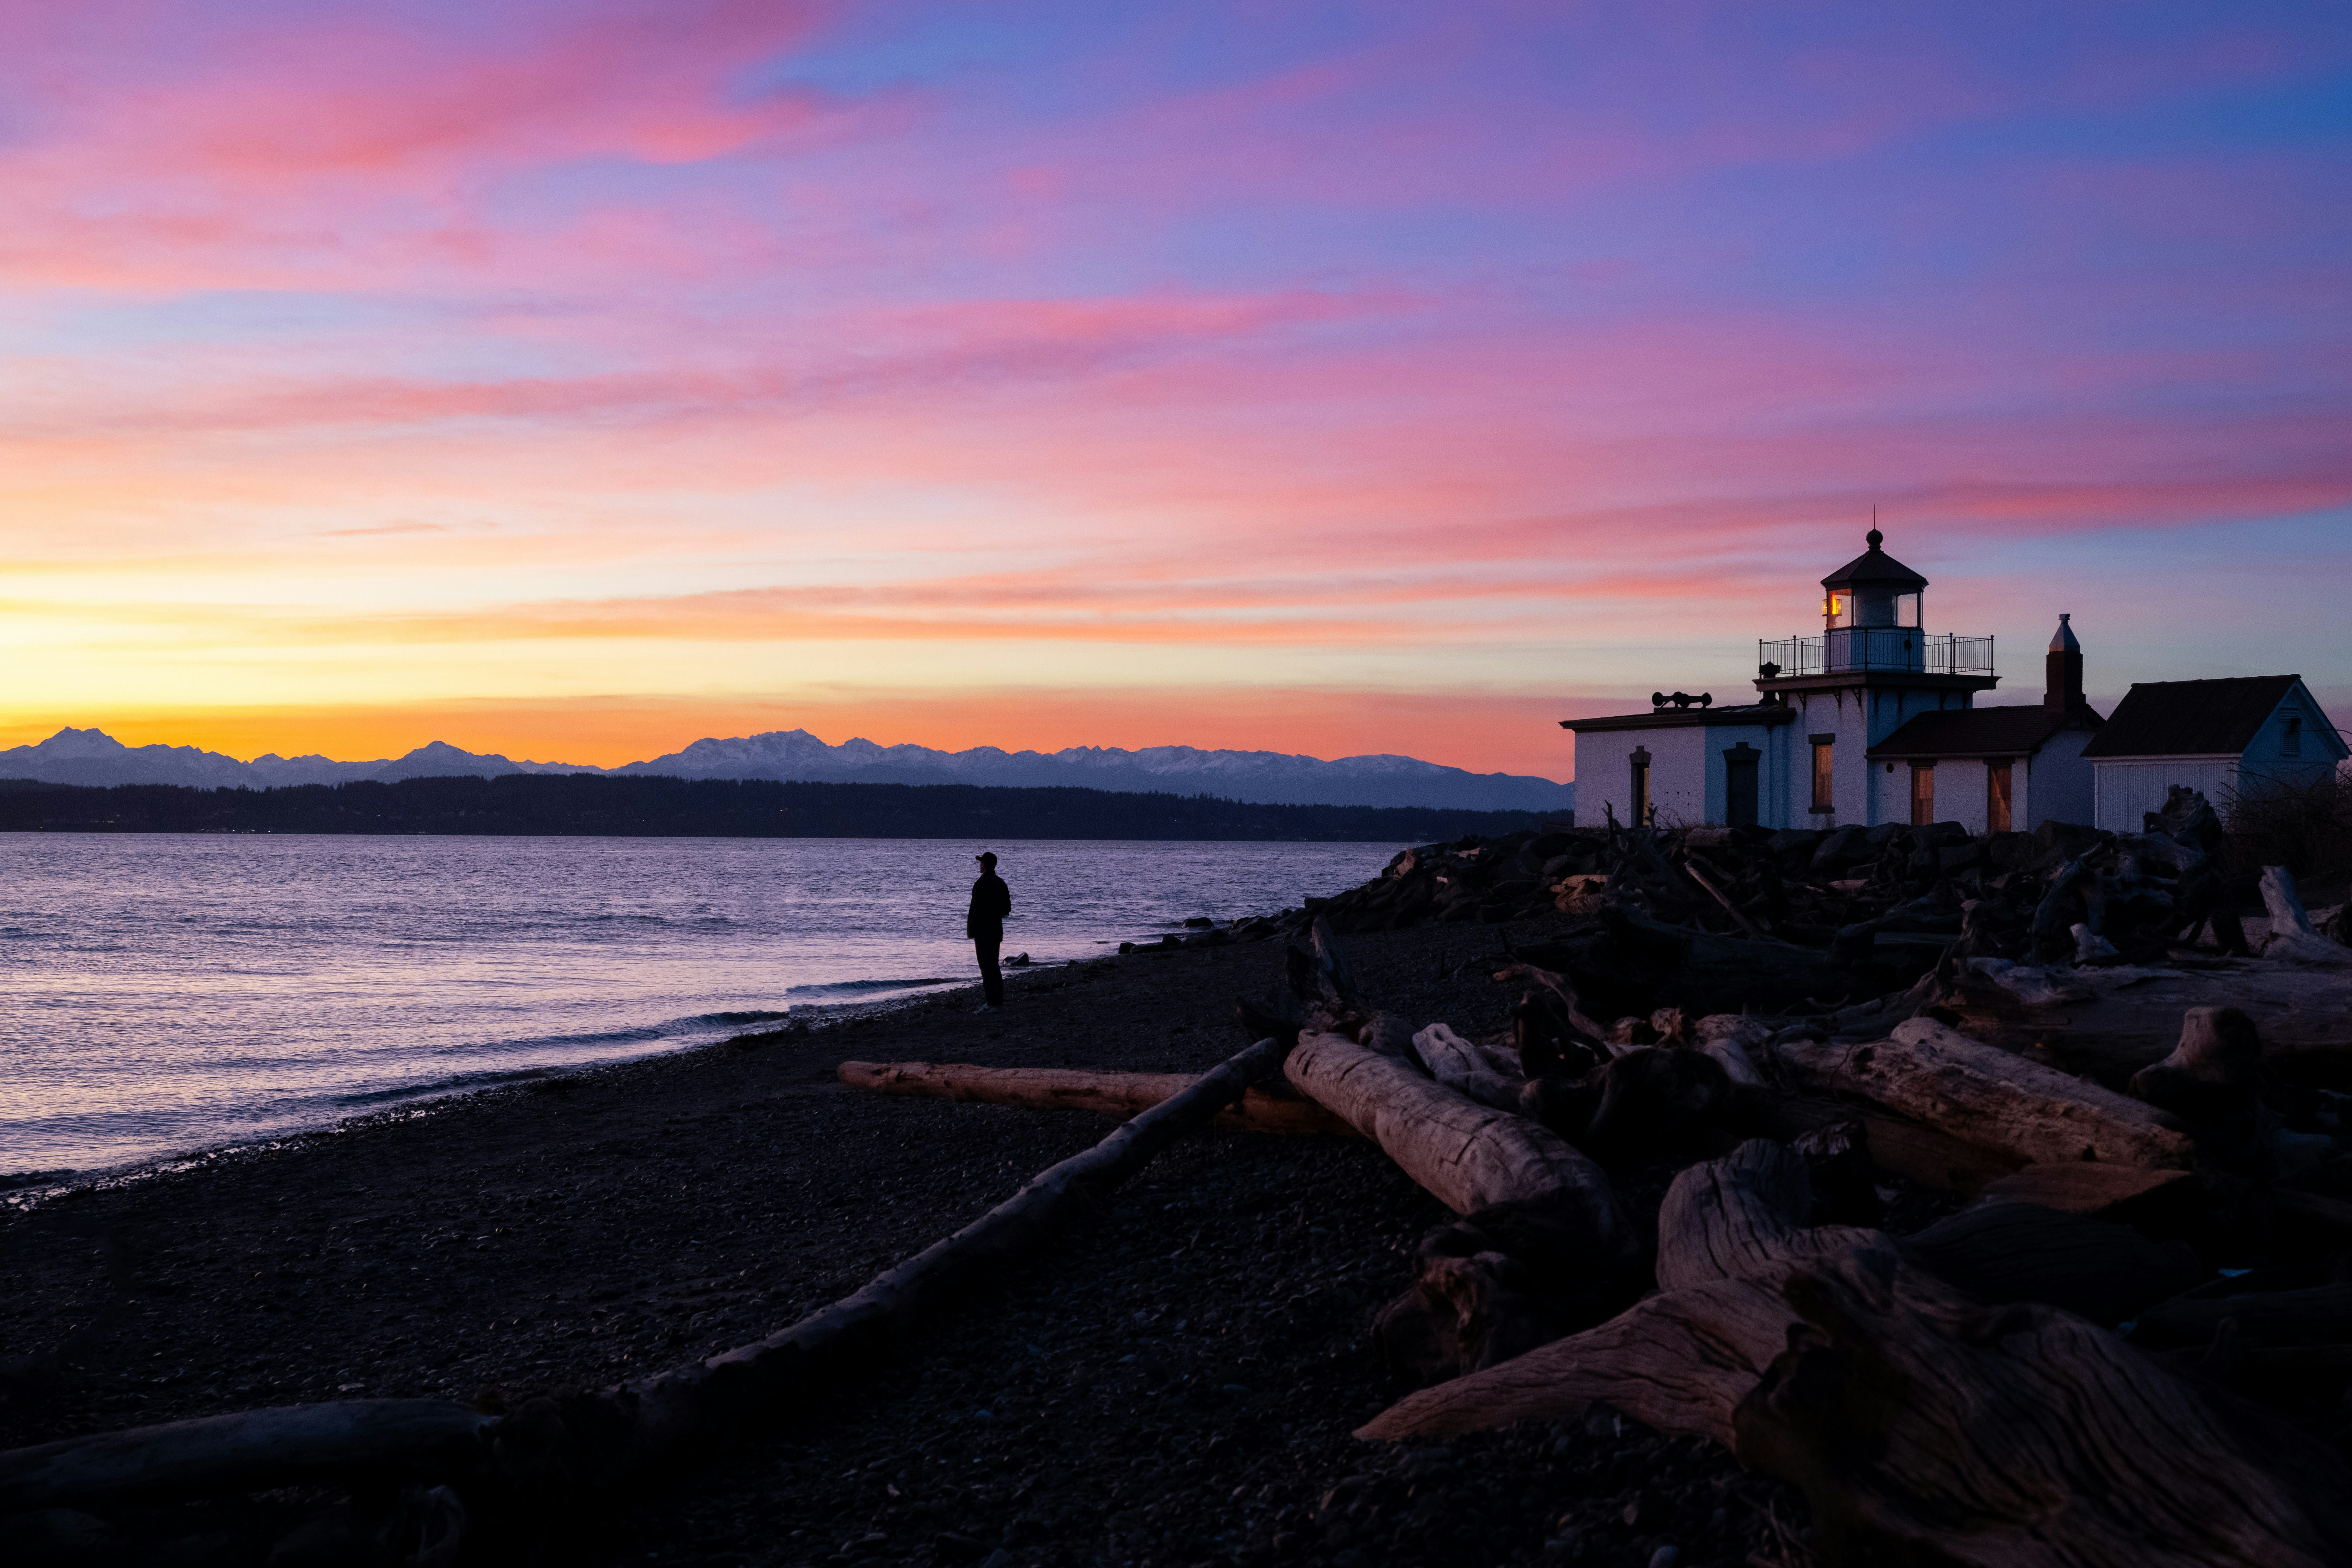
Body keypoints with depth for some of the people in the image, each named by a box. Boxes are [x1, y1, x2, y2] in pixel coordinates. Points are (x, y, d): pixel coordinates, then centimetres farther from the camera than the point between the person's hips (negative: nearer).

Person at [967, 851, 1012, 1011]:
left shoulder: (981, 884, -17)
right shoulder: (1001, 883, 9)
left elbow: (977, 909, -21)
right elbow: (1007, 909, 13)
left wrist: (970, 929, -12)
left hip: (983, 930, -8)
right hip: (997, 930, 8)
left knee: (986, 967, -7)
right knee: (994, 966, 16)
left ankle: (991, 1003, -9)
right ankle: (999, 1000, 18)